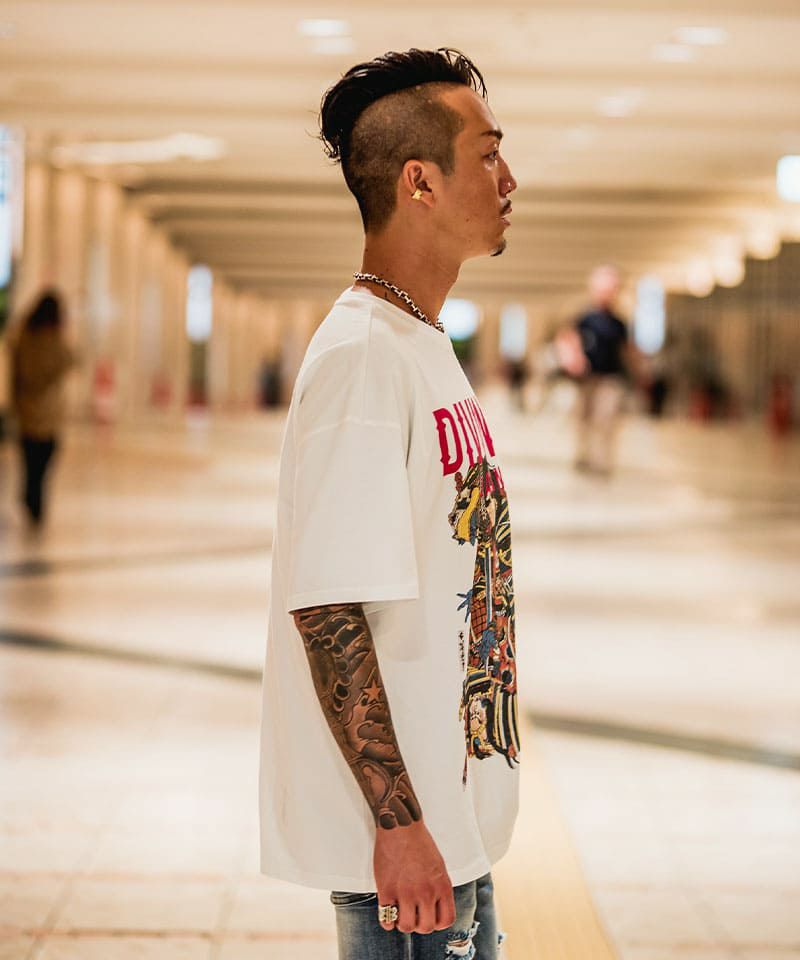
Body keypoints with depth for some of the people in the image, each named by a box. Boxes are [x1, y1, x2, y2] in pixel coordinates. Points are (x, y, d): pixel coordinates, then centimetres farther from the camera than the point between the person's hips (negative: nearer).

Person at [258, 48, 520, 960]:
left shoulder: (426, 345, 11)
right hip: (411, 833, -9)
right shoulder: (360, 355, -19)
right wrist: (397, 821, -23)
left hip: (456, 816, 9)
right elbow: (326, 606, -24)